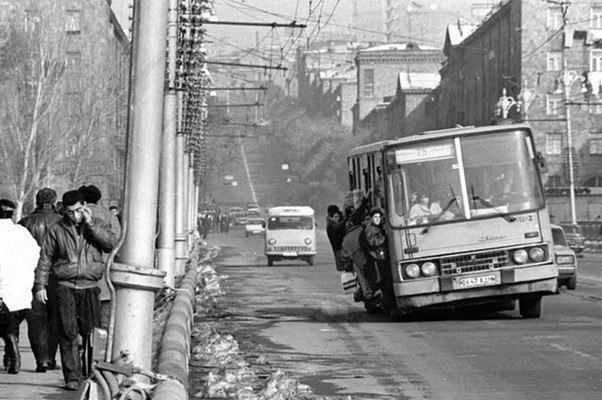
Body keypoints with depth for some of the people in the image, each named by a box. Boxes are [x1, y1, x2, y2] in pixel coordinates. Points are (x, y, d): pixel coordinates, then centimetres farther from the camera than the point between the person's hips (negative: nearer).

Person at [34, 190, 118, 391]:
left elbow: (112, 244, -10)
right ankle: (73, 376, -5)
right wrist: (40, 285, 5)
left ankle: (92, 372, 20)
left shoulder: (98, 224, 7)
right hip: (65, 286, 0)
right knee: (67, 332, -7)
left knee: (91, 331, 1)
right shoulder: (57, 229, 5)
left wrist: (91, 225, -13)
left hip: (90, 286, 0)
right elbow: (45, 258, 9)